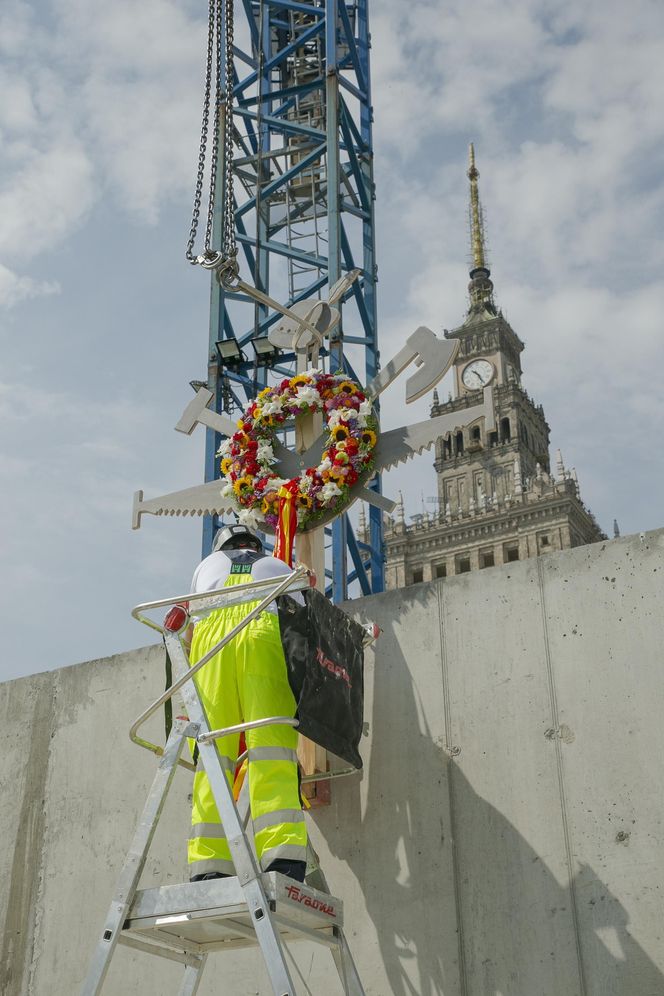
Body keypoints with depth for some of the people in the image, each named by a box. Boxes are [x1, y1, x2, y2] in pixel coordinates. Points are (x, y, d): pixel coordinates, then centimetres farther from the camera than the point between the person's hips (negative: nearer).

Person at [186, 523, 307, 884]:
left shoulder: (208, 565, 38)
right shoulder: (278, 567, 35)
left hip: (211, 634, 1)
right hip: (266, 630, -1)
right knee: (272, 757, -11)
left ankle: (208, 866, -16)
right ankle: (283, 856, -29)